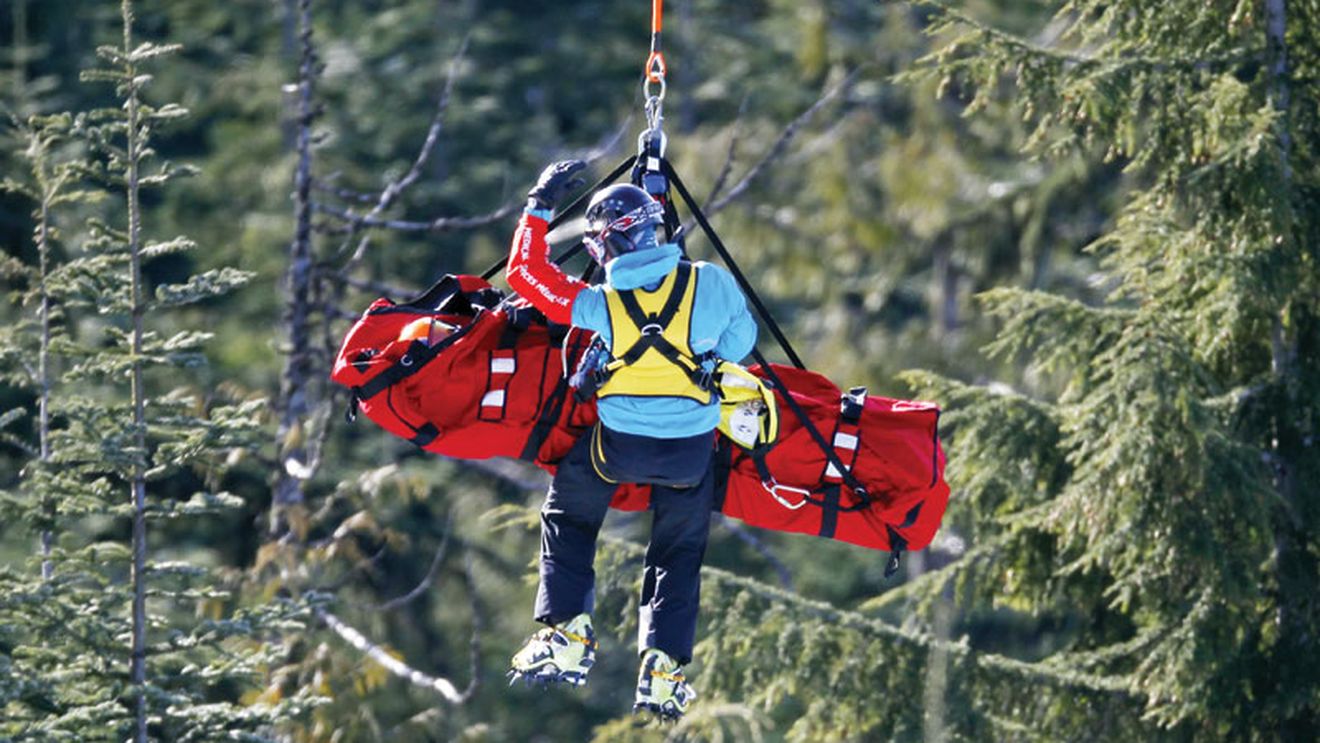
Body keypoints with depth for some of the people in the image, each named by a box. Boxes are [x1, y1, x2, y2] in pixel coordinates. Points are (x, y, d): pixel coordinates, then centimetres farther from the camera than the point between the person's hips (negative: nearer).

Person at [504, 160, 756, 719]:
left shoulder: (600, 305, -15)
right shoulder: (711, 284, -13)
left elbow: (524, 274, -4)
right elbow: (740, 343, 4)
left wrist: (540, 206, 4)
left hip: (620, 443, -1)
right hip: (693, 448, 1)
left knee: (568, 515, 25)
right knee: (678, 551, 21)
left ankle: (566, 635, 13)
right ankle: (663, 669, 9)